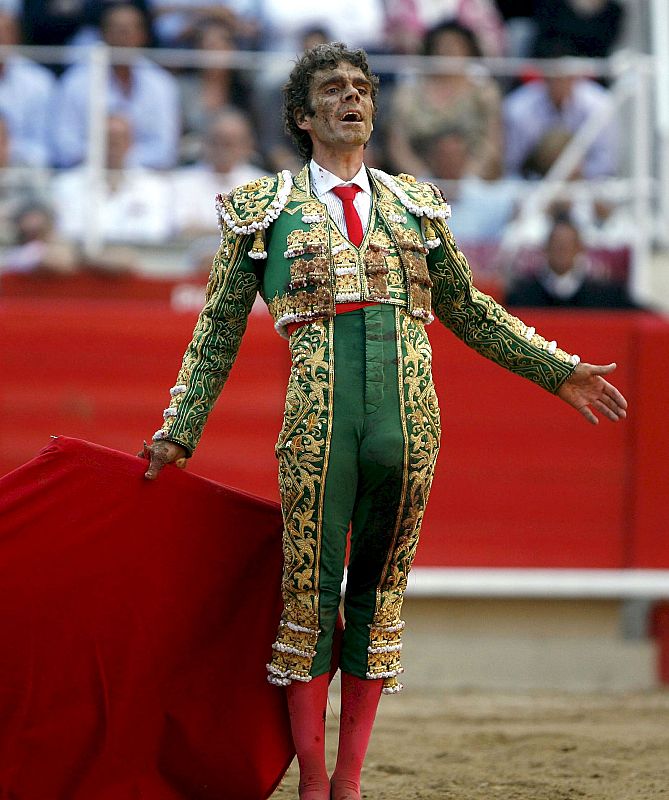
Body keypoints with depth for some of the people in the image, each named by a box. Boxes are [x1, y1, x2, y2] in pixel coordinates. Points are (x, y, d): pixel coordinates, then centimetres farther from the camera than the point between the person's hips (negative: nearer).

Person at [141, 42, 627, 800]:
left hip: (408, 419, 3)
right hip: (317, 419, -3)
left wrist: (559, 370, 23)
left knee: (380, 593, 6)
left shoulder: (415, 205, 17)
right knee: (310, 591, -1)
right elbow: (217, 334, 13)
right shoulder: (263, 210, 9)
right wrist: (179, 431, 10)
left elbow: (469, 311, 26)